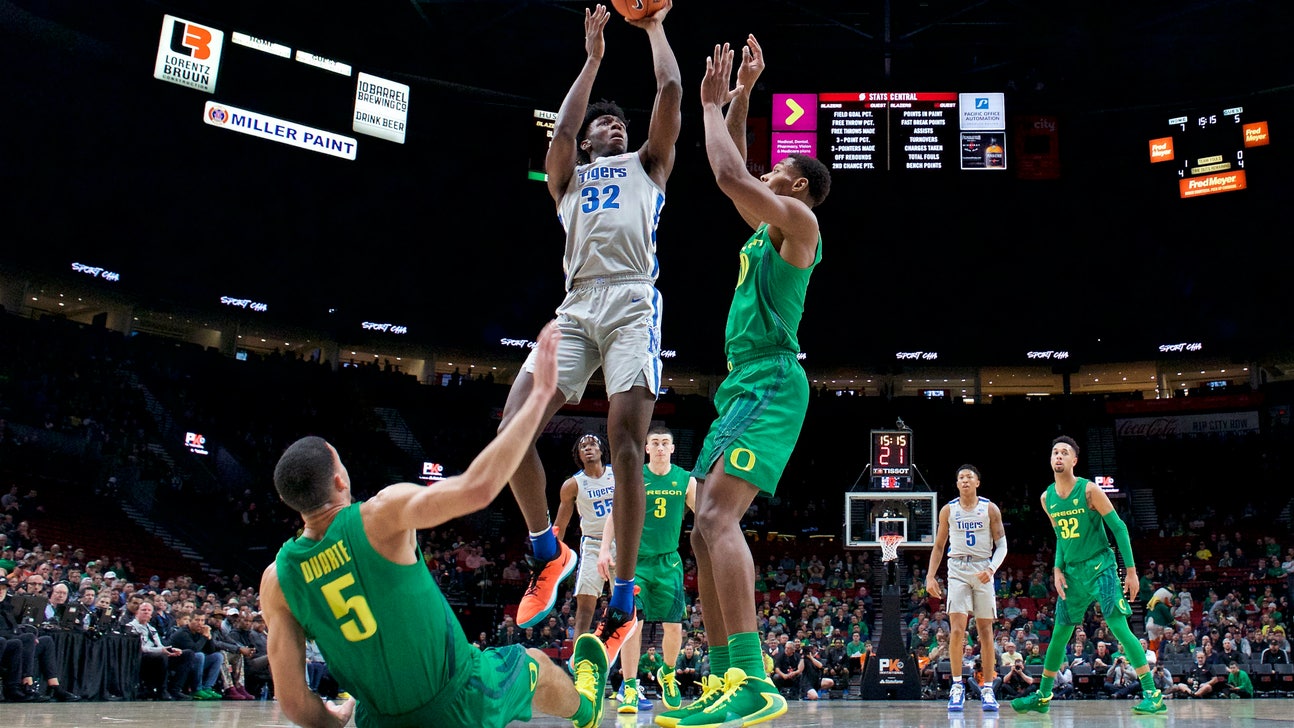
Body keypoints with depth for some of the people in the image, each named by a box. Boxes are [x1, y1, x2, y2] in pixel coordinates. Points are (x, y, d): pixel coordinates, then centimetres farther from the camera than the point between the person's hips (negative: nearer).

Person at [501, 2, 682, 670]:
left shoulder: (648, 164, 25)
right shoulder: (568, 176, 30)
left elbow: (670, 91, 16)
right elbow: (563, 128, 13)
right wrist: (594, 55, 23)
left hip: (632, 301, -3)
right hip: (576, 306, 3)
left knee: (624, 434, -17)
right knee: (513, 423, -15)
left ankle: (623, 601, -12)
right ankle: (548, 552, 6)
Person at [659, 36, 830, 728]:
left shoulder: (798, 220, -1)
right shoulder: (767, 224, 25)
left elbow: (729, 176, -11)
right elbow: (736, 176, 33)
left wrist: (713, 106, 3)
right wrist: (737, 96, 28)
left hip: (770, 382, -10)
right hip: (743, 385, 10)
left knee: (717, 518, -25)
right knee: (708, 529, 4)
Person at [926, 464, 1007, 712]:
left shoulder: (990, 509, 2)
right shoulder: (948, 510, 6)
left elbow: (1001, 545, 1)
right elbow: (938, 546, 12)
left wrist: (992, 568, -16)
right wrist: (930, 576, 2)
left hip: (983, 569, 0)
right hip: (957, 570, 0)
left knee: (986, 631, 2)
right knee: (956, 629, -12)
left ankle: (987, 689, 9)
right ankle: (957, 686, -4)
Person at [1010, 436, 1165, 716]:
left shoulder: (1089, 490, -12)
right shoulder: (1047, 498, 4)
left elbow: (1118, 528, -9)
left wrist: (1131, 571, -12)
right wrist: (1057, 569, 3)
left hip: (1100, 568, -5)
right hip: (1072, 574, 6)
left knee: (1118, 626, -14)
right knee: (1060, 633, 10)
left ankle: (1153, 695, -6)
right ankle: (1042, 696, 19)